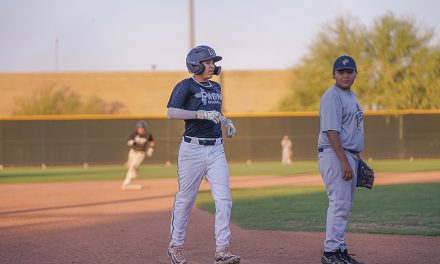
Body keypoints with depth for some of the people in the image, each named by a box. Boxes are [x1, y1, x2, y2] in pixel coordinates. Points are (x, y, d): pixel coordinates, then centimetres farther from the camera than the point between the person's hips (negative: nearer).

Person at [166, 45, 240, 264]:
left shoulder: (215, 87, 17)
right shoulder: (186, 86, -5)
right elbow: (171, 113, -17)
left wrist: (226, 121, 12)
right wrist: (202, 114, -24)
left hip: (216, 149, 6)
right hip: (193, 148, -6)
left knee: (223, 199, -6)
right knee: (185, 199, 3)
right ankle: (175, 246, 19)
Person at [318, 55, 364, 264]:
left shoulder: (351, 96, 18)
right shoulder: (332, 96, -12)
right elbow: (331, 131, -20)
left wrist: (357, 159, 19)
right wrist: (344, 162, -25)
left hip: (349, 156, 10)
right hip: (334, 155, -10)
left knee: (344, 205, 11)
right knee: (339, 203, -12)